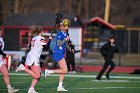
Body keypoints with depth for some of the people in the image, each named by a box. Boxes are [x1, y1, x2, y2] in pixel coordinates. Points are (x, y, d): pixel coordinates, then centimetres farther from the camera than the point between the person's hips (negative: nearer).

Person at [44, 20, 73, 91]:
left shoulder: (65, 34, 13)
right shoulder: (59, 34, -13)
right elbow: (59, 44, -21)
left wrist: (70, 49, 9)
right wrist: (66, 39, -21)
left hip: (61, 54, 9)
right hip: (58, 54, -9)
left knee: (63, 71, 9)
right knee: (64, 71, -11)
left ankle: (60, 87, 12)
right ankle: (49, 71, -3)